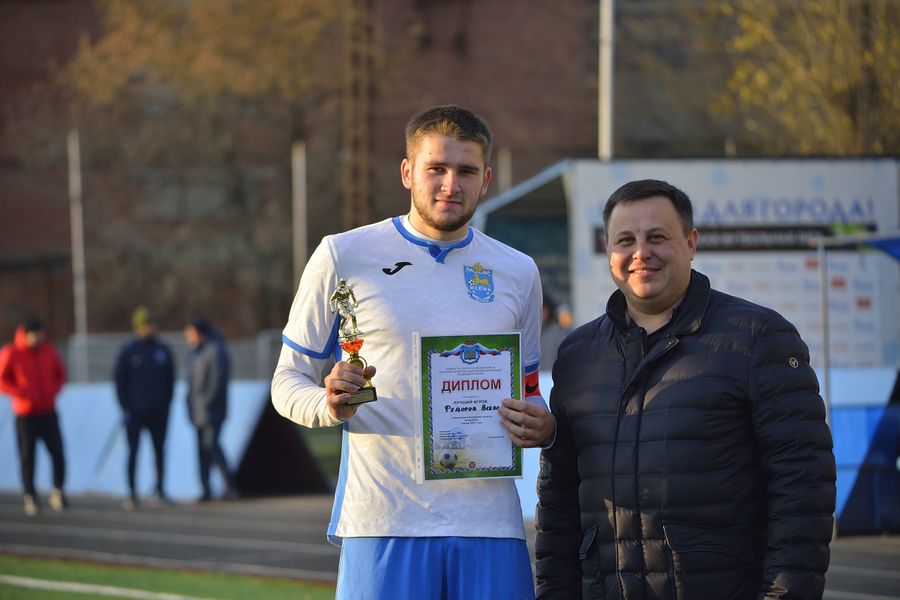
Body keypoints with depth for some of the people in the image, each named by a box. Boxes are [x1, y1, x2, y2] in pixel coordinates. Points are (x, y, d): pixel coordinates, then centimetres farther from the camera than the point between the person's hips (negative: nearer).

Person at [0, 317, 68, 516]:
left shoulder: (48, 350, 4)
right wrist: (22, 393, -16)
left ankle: (58, 492, 8)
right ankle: (30, 497, 10)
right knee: (27, 456, 0)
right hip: (25, 415, -3)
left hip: (48, 412, 3)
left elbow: (60, 374, 17)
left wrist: (53, 391, -2)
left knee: (57, 453, -6)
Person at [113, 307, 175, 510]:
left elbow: (170, 379, 11)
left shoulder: (163, 351, 6)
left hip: (158, 412, 2)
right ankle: (132, 492, 4)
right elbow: (119, 379, -1)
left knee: (159, 451, 4)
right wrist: (125, 407, -6)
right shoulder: (128, 351, -2)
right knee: (133, 452, 0)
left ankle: (160, 490, 11)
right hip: (135, 413, -2)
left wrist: (166, 403, 2)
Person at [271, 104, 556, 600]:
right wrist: (329, 405, -16)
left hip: (489, 522, 3)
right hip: (383, 522, -3)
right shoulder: (343, 257, 3)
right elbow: (289, 380, 7)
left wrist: (541, 425, -2)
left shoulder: (517, 274, 13)